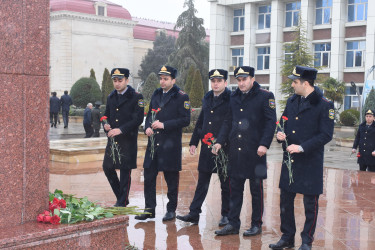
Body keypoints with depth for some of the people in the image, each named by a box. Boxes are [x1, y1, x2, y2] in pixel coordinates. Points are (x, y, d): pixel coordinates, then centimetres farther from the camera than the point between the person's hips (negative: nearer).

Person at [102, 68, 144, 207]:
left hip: (128, 140, -6)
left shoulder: (136, 97, -6)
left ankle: (122, 202, 11)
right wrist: (106, 125, -2)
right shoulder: (111, 97, 13)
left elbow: (138, 119, -13)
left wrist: (121, 130, -21)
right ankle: (121, 197, 26)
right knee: (107, 167, 8)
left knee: (125, 171, 0)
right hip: (112, 140, 6)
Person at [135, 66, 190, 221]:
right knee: (149, 176, 7)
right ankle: (149, 209, 17)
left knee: (171, 179, 5)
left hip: (171, 145, -6)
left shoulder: (181, 97, -6)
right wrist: (147, 127, 1)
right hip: (153, 143, 6)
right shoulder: (156, 94, 13)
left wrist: (164, 125, -18)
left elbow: (186, 120, -11)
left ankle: (171, 210, 18)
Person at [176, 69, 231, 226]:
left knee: (226, 183, 6)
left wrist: (219, 143, -26)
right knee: (202, 182, 10)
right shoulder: (207, 99, 13)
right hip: (206, 148, 6)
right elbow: (200, 122, 18)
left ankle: (226, 215, 18)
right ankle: (194, 214, 14)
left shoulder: (231, 100, -8)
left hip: (223, 148, -6)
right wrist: (193, 142, 14)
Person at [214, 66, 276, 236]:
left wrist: (264, 144, -17)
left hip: (255, 151, -5)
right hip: (235, 150, 5)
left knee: (256, 189, 6)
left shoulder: (265, 96, -4)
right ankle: (233, 224, 17)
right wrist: (220, 141, 8)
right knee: (235, 188, 9)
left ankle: (256, 225, 17)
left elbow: (271, 122, -8)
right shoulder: (234, 97, 12)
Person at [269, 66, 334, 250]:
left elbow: (326, 135, -13)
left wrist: (302, 147, -20)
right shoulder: (292, 101, 10)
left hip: (311, 162, -6)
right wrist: (280, 134, -3)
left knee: (310, 203, 5)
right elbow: (283, 122, 20)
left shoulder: (324, 105, -10)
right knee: (285, 200, 11)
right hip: (289, 160, 6)